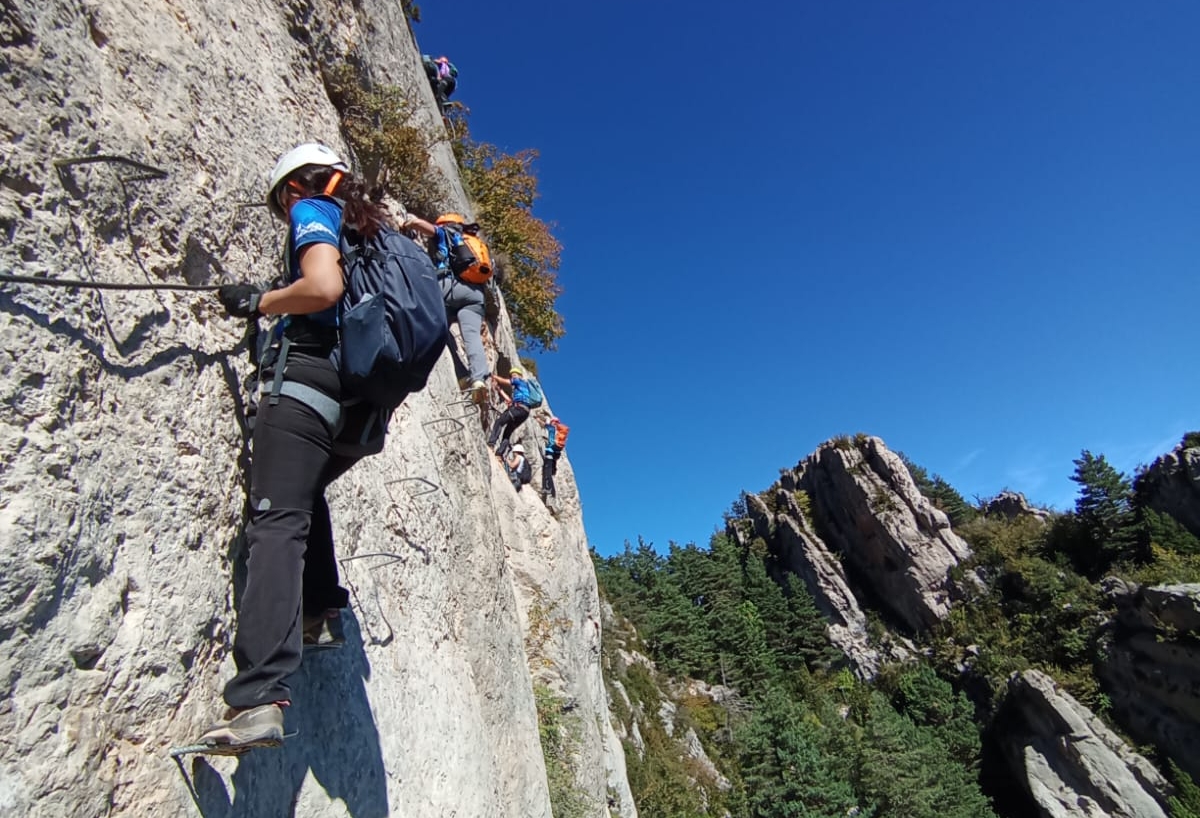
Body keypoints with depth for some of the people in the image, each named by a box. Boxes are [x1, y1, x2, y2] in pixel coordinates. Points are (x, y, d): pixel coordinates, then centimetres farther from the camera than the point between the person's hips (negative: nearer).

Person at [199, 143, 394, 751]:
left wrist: (257, 302, -1)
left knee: (276, 525, -15)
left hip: (307, 383, -8)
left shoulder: (313, 212, 5)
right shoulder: (374, 229, 27)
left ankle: (258, 700, -22)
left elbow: (324, 286, -15)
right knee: (304, 495, 29)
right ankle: (321, 606, 19)